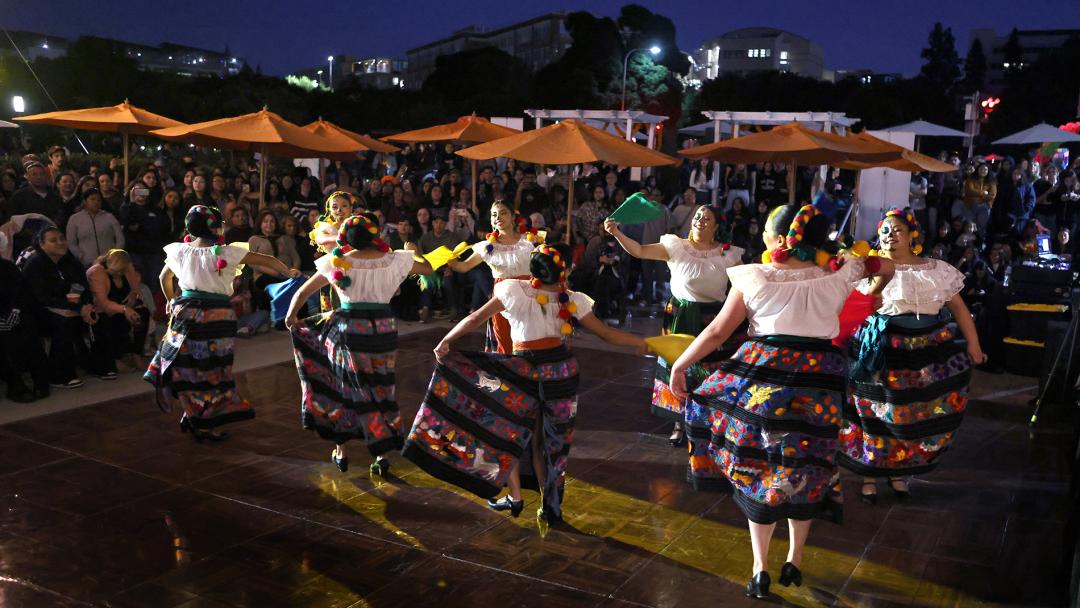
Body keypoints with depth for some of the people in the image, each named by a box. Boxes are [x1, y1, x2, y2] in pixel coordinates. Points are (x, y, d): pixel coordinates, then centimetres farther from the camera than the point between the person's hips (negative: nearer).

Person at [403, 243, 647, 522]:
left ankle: (515, 498, 19)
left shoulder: (514, 290, -10)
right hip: (561, 371, 2)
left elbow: (476, 318, -9)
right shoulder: (573, 301, -7)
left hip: (523, 371, -2)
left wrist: (446, 341, -1)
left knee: (508, 432, 16)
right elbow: (606, 333, -4)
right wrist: (641, 342, 9)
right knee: (546, 440, 13)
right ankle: (550, 505, 20)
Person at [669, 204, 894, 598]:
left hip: (763, 377, -2)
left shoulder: (754, 278, -2)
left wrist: (679, 365, 9)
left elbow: (717, 332, 0)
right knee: (804, 470, 17)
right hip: (819, 381, 2)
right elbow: (885, 267, 22)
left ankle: (760, 570, 18)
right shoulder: (837, 274, 4)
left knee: (759, 468, 11)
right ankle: (795, 561, 29)